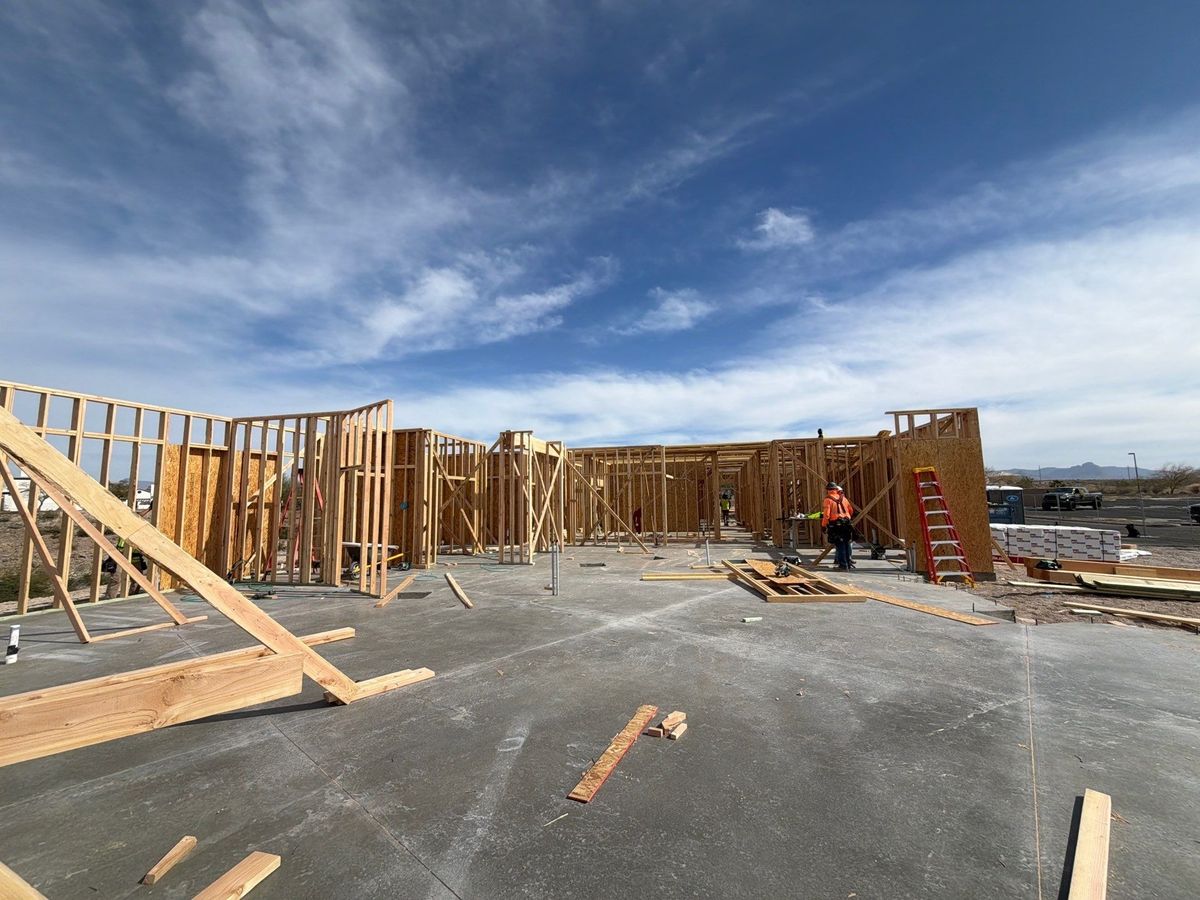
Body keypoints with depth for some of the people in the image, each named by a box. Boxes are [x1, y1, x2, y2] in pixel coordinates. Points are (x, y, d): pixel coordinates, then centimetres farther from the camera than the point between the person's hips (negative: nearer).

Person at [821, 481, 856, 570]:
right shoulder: (843, 498, 8)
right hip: (846, 524, 4)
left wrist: (823, 526, -6)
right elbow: (851, 511, 15)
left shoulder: (828, 499, -6)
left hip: (835, 525, -4)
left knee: (839, 545, 1)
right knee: (846, 543, 15)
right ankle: (848, 562, 21)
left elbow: (826, 514, -12)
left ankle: (843, 564, 1)